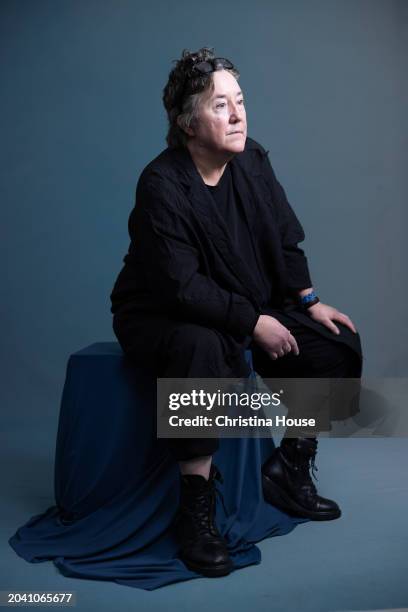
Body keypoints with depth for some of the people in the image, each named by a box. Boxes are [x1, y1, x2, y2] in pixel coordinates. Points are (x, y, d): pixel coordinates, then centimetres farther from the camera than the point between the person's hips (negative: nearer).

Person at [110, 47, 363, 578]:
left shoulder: (253, 160, -2)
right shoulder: (161, 185, -22)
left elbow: (285, 240, 8)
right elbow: (182, 287, -26)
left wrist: (310, 302, -2)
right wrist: (253, 323, -24)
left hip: (251, 308, 7)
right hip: (161, 316, -7)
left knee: (338, 346, -4)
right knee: (205, 351, -41)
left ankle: (288, 470, 12)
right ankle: (196, 506, -25)